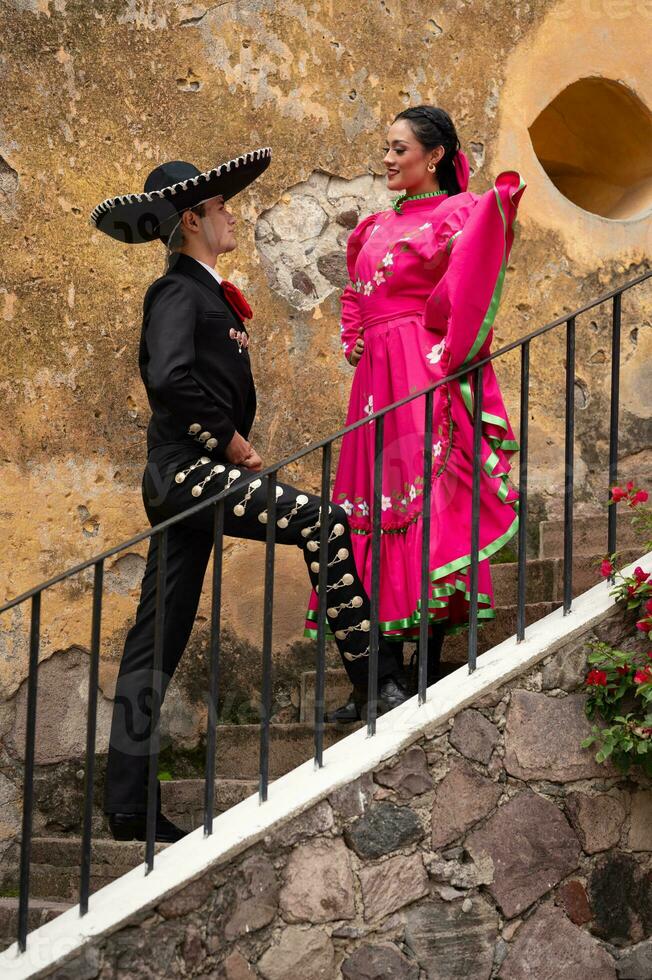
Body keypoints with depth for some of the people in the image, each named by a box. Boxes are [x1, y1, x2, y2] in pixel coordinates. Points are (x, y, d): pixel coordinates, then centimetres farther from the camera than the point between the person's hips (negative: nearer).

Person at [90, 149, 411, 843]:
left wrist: (234, 444, 11)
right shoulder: (179, 291, -8)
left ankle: (129, 805, 7)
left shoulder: (203, 292, 21)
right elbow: (169, 379, -24)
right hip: (190, 470, -10)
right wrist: (231, 439, -15)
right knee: (322, 521, -18)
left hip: (184, 483, 10)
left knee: (156, 641, 6)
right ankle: (376, 680, -18)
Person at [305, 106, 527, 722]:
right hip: (375, 381, 7)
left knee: (424, 505, -11)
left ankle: (428, 675, -9)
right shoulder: (375, 227, 20)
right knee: (378, 508, 4)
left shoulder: (458, 215, -2)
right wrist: (354, 341, 13)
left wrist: (445, 358, -27)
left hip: (424, 377, -7)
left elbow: (464, 296, -17)